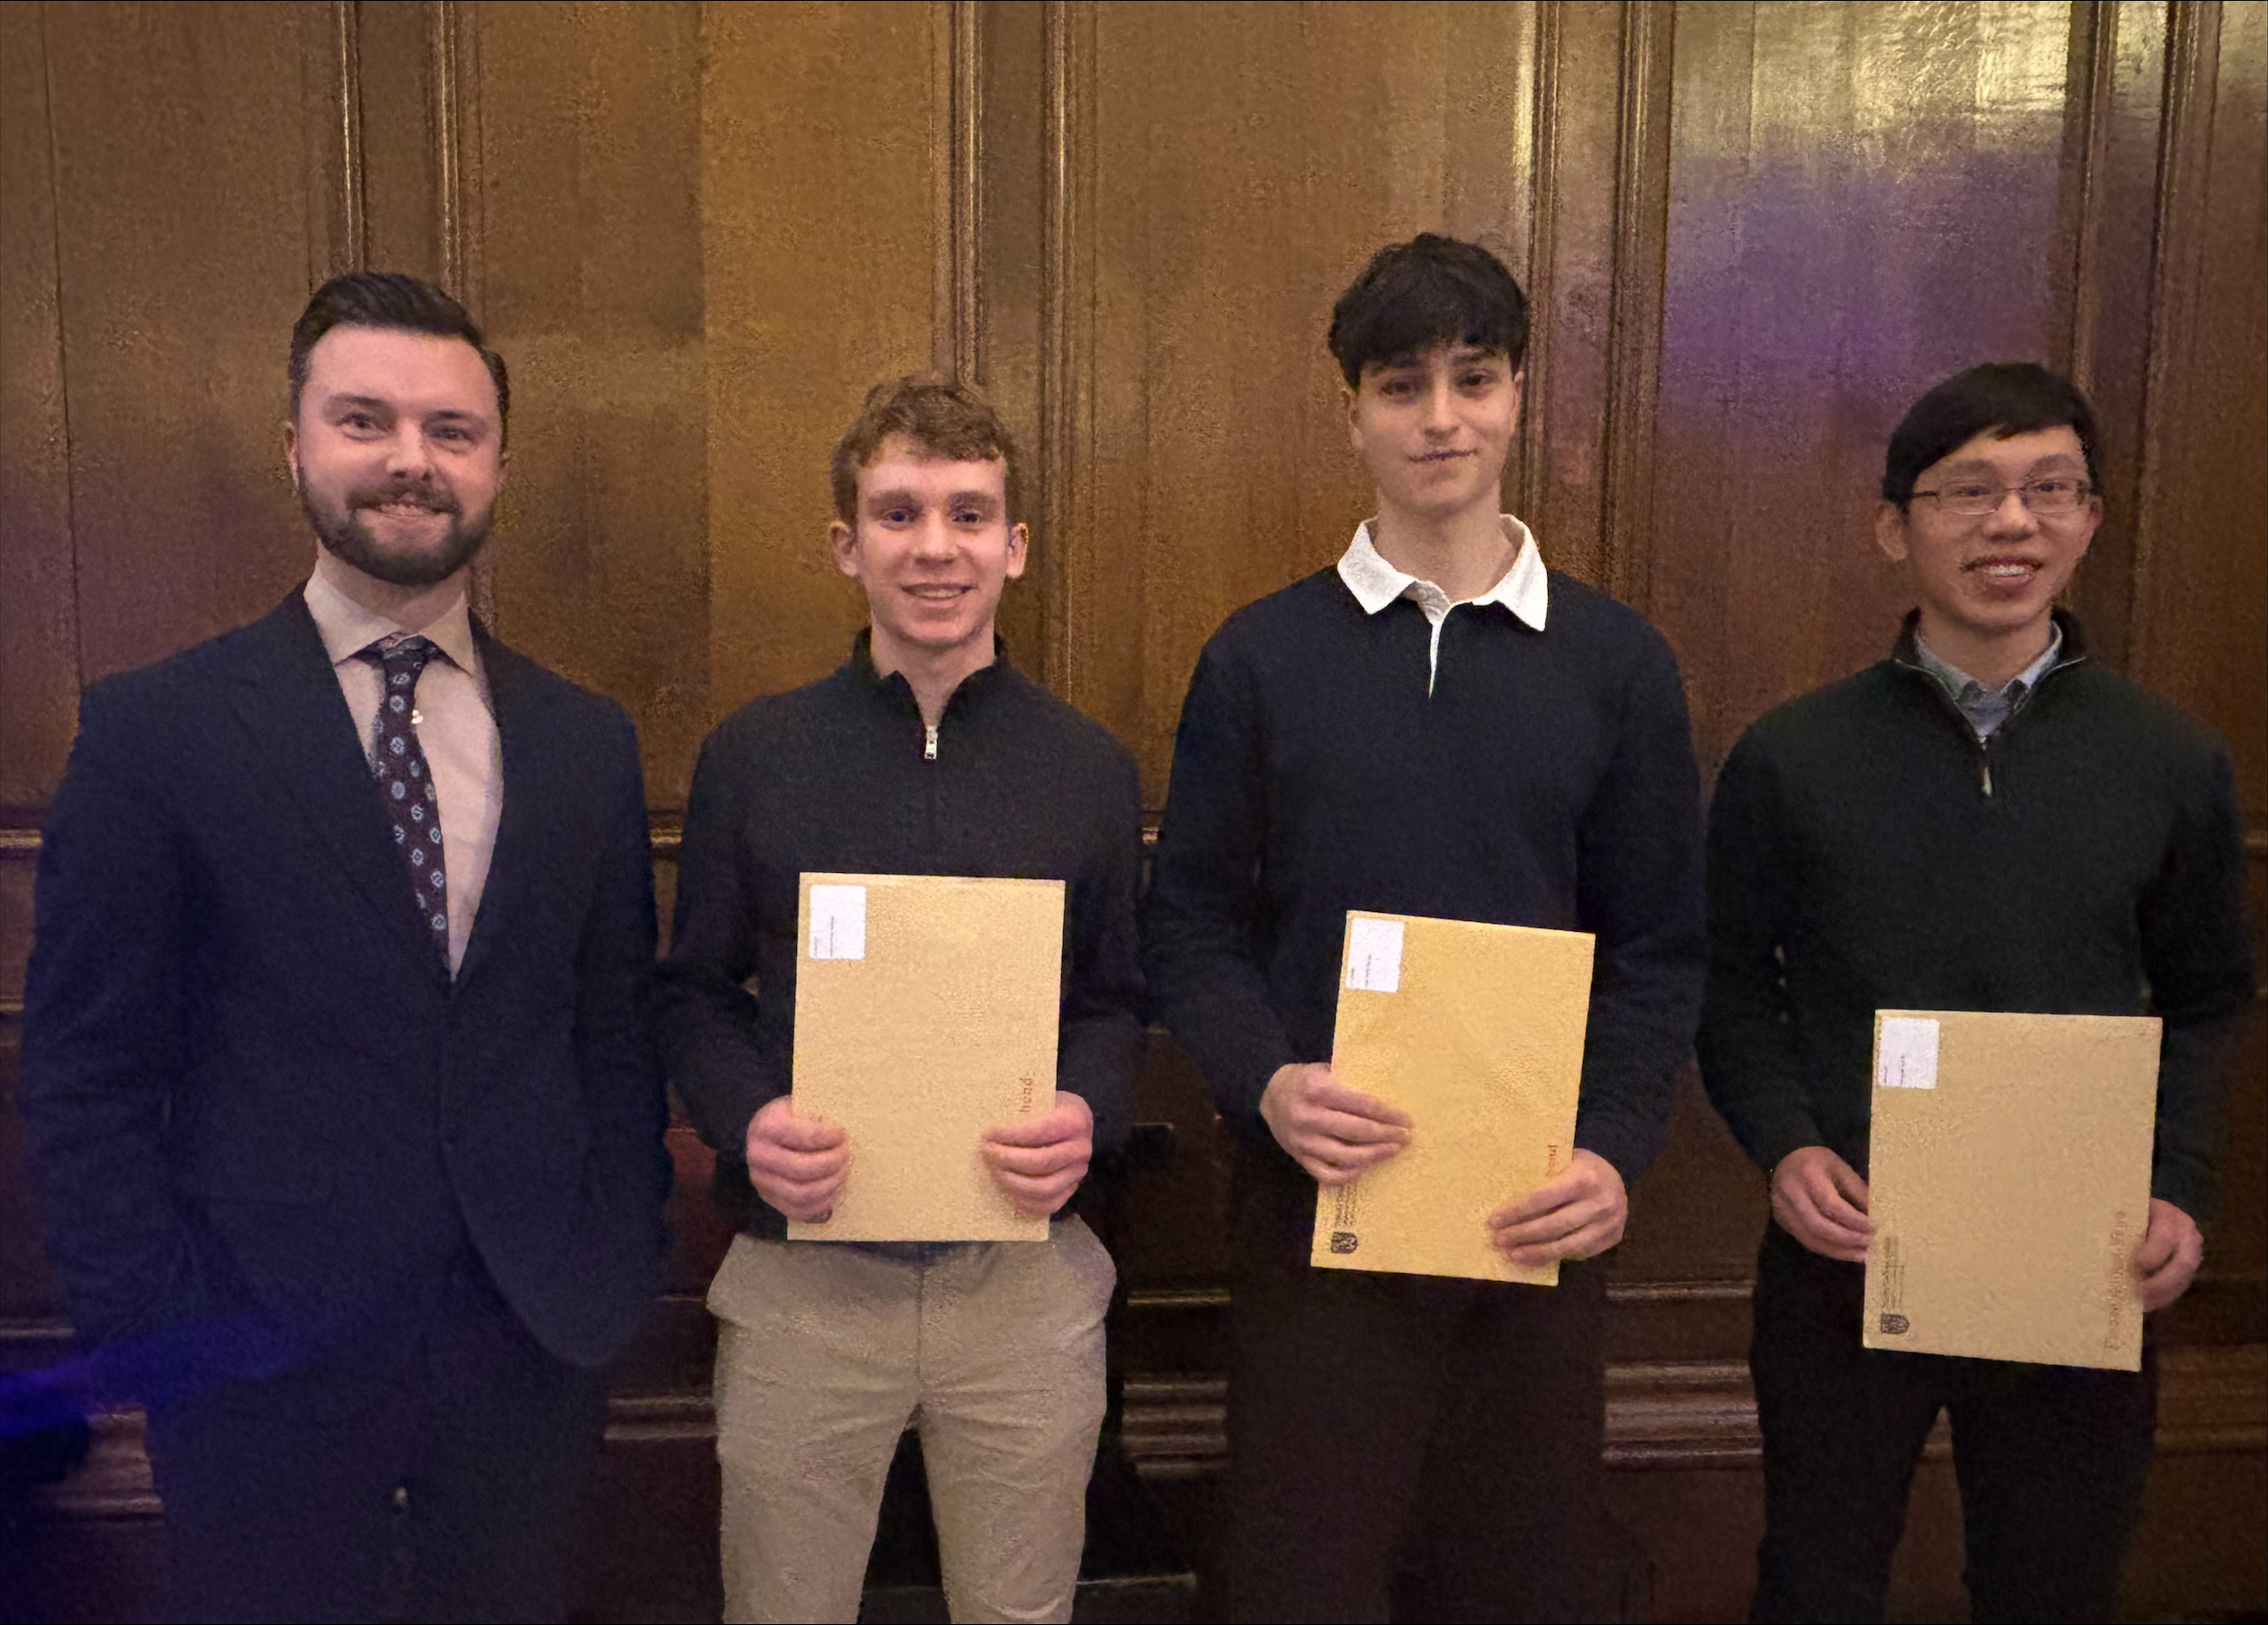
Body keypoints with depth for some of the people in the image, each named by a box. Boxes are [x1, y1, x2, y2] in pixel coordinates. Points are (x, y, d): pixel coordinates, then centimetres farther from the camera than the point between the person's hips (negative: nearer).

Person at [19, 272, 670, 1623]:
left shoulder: (586, 743, 4)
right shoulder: (153, 731, -6)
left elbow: (618, 1036, 6)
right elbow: (85, 1078, -5)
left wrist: (617, 1277, 0)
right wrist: (160, 1329, -8)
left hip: (535, 1348, 3)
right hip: (265, 1362, -2)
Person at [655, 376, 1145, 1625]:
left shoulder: (1089, 769, 2)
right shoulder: (753, 755, 0)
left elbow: (1117, 1001, 7)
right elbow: (693, 991, 4)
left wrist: (1087, 1119, -13)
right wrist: (746, 1122, -15)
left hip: (1028, 1276, 1)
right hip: (803, 1275, 0)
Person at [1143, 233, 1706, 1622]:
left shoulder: (1619, 663, 3)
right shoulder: (1262, 657, 1)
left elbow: (1662, 953, 3)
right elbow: (1191, 925, 1)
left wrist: (1617, 1150, -10)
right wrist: (1268, 1082, -16)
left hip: (1538, 1208, 1)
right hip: (1316, 1191, -1)